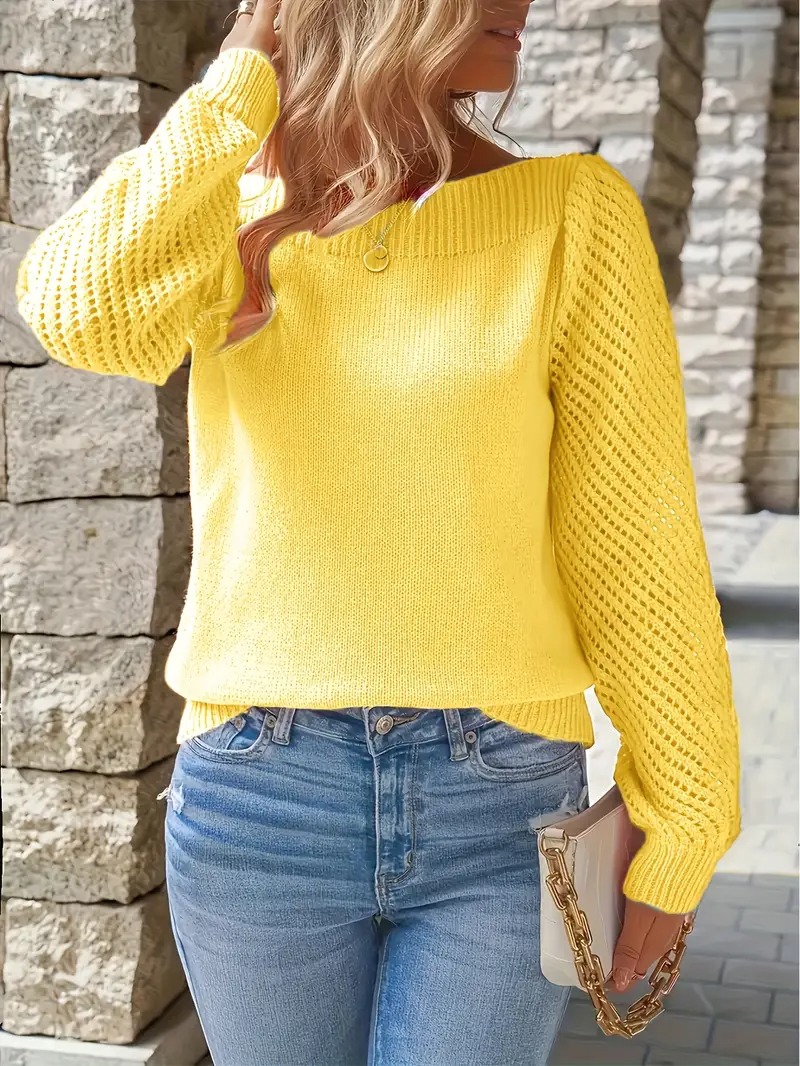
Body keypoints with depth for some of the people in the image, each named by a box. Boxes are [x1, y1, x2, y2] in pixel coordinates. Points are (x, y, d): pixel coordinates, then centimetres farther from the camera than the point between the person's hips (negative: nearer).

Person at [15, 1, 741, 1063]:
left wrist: (679, 828, 1)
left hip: (500, 814, -1)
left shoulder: (573, 212, -4)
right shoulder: (218, 217, 2)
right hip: (258, 806, 2)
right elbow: (88, 312, -22)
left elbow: (634, 547, -2)